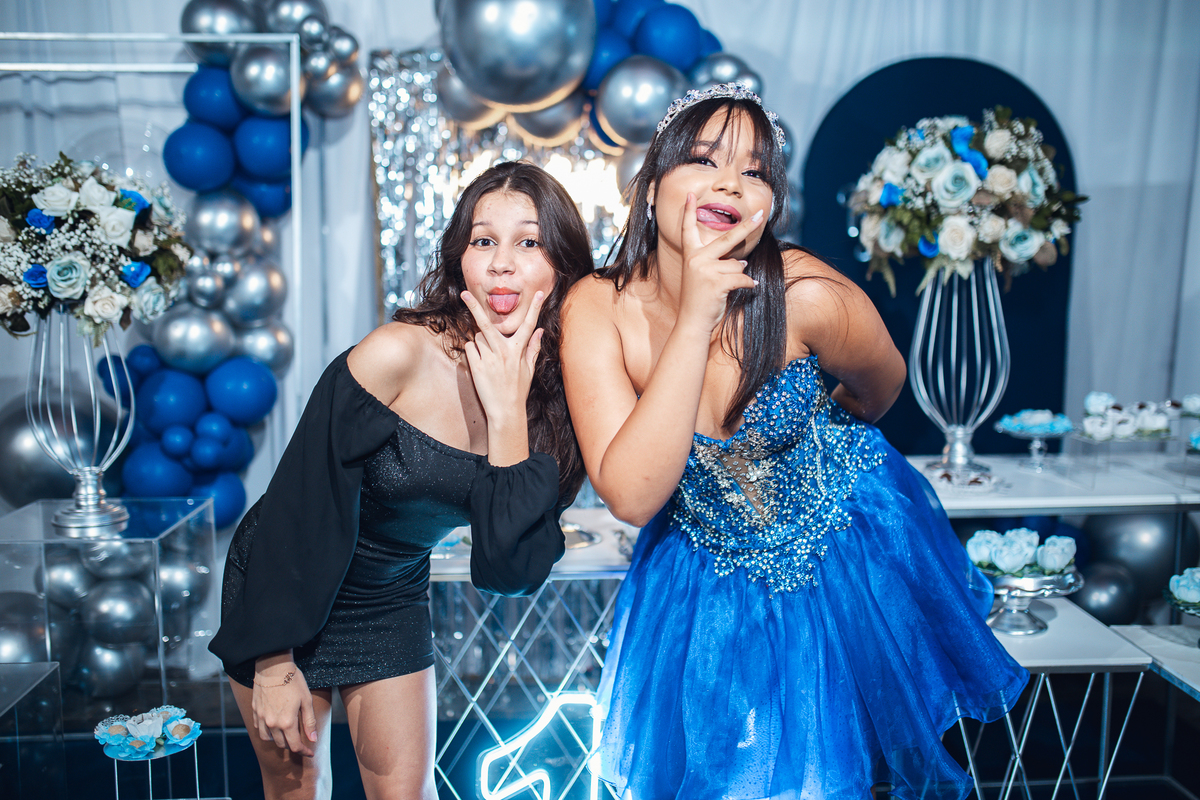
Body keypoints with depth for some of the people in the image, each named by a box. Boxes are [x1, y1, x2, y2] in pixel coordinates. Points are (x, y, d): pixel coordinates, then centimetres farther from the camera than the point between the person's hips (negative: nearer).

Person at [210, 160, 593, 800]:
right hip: (283, 587, -4)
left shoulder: (549, 396, -11)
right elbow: (300, 505, -21)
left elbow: (511, 571, -19)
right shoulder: (399, 353, -26)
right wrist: (274, 663, -17)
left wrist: (507, 412, -26)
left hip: (395, 600, 4)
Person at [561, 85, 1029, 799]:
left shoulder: (806, 297, -27)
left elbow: (881, 383, -4)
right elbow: (630, 496, -34)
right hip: (709, 573, 0)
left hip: (846, 546, 0)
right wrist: (695, 317, -40)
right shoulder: (599, 308, -24)